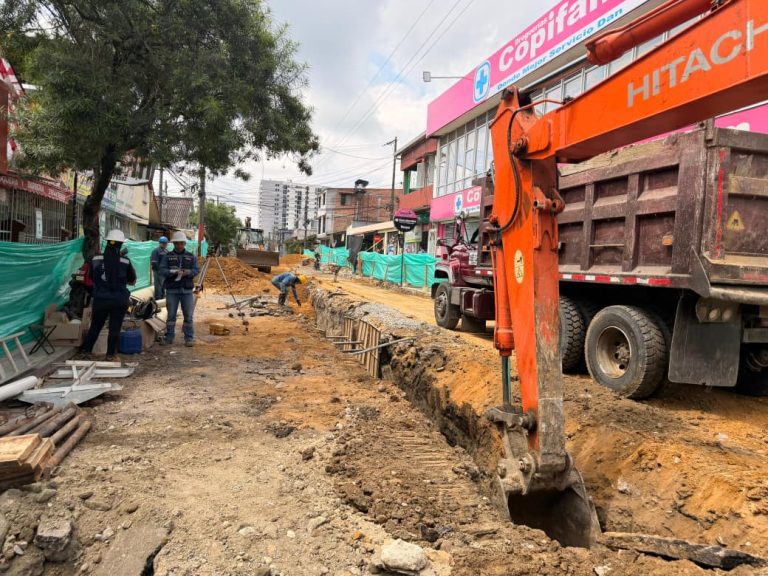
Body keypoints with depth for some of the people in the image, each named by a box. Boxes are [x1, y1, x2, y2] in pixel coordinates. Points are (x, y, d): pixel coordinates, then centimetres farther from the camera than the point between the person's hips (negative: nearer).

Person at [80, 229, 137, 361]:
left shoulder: (96, 259, -3)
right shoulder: (125, 261, -9)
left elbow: (91, 277, 10)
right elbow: (133, 281, 3)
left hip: (100, 299, 2)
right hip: (119, 300, -2)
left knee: (95, 325, 17)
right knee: (115, 328, 7)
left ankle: (86, 350, 25)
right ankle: (110, 355, 12)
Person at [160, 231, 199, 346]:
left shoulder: (191, 256, 10)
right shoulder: (168, 256, 7)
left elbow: (196, 270, 4)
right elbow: (162, 270, -2)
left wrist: (189, 272, -17)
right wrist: (172, 272, -21)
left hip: (187, 290, 0)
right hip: (172, 290, 0)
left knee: (188, 315, 0)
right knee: (171, 315, 5)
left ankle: (189, 338, 6)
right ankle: (169, 337, 14)